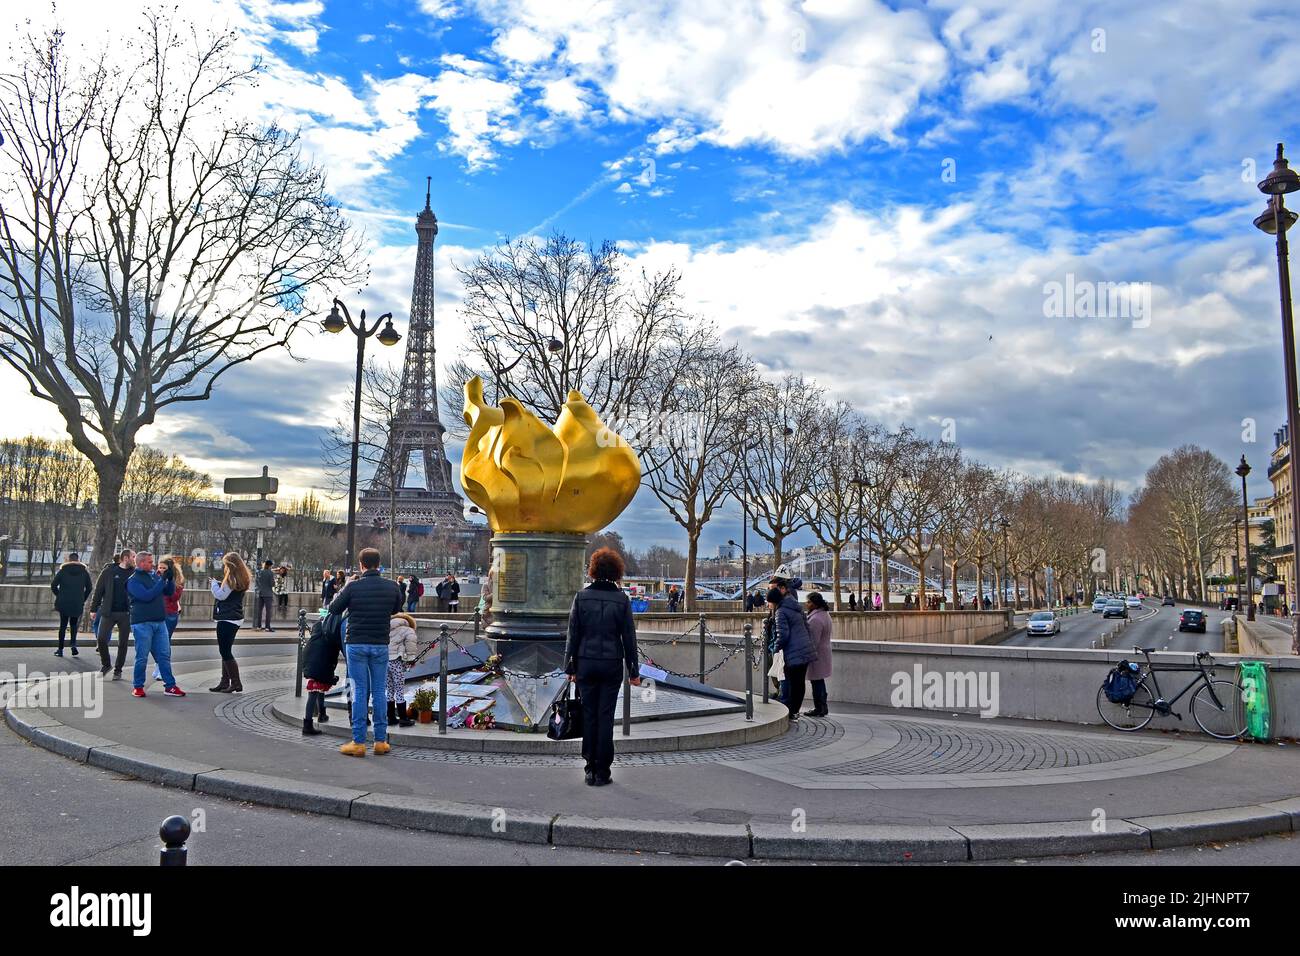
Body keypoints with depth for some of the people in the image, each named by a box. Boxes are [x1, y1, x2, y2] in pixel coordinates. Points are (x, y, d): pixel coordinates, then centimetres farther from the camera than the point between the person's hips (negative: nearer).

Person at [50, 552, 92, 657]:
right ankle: (73, 644, -5)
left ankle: (60, 649, 8)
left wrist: (59, 595, 11)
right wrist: (83, 599, 11)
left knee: (63, 625, 7)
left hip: (63, 602, -1)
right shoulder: (84, 572, 5)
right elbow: (89, 587, 3)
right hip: (78, 604, 1)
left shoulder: (63, 570, 2)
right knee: (74, 624, 14)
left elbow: (53, 585, -2)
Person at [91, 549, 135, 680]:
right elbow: (98, 590, 3)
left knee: (123, 643, 5)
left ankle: (118, 670, 18)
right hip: (108, 612, -1)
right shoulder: (109, 571, 0)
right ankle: (105, 664, 16)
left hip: (126, 613, 2)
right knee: (101, 638, -8)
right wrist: (93, 609, 1)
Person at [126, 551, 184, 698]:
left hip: (160, 622, 6)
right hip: (142, 624, -6)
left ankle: (170, 686, 9)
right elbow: (147, 595, -20)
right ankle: (137, 686, 16)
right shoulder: (133, 581, -7)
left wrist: (170, 579, -1)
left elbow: (169, 592, 17)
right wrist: (162, 580, -19)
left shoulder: (155, 575, 12)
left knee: (164, 655, 6)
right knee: (142, 657, 2)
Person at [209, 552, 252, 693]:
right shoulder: (242, 578, 14)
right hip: (234, 618, 10)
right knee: (226, 651, 14)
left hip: (227, 619, -10)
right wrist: (219, 584, 6)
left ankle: (236, 684, -3)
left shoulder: (231, 578, -15)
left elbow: (221, 595, -14)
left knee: (225, 651, -5)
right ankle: (225, 682, 18)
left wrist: (214, 583, 0)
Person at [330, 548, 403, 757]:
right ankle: (381, 741, 11)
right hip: (381, 645, 2)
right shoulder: (392, 587, -2)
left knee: (360, 692, 2)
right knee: (379, 691, 8)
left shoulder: (354, 587, -9)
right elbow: (396, 609, 15)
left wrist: (339, 595, 20)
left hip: (356, 644, -2)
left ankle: (358, 742, 4)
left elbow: (333, 609, 3)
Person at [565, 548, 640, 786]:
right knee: (606, 717, 5)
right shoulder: (621, 599, -5)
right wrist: (634, 671, 4)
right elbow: (629, 637, -2)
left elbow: (573, 634, -2)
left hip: (586, 663, 0)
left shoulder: (581, 596, -4)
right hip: (612, 664, 0)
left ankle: (591, 769, 13)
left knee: (588, 715, 9)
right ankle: (603, 772, 9)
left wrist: (570, 667, 6)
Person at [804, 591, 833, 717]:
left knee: (816, 681, 0)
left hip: (816, 654, -10)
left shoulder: (815, 619, -25)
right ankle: (823, 707, 27)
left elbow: (814, 642, -24)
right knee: (819, 680, 18)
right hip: (824, 651, 10)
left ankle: (819, 709, 8)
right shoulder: (825, 614, 8)